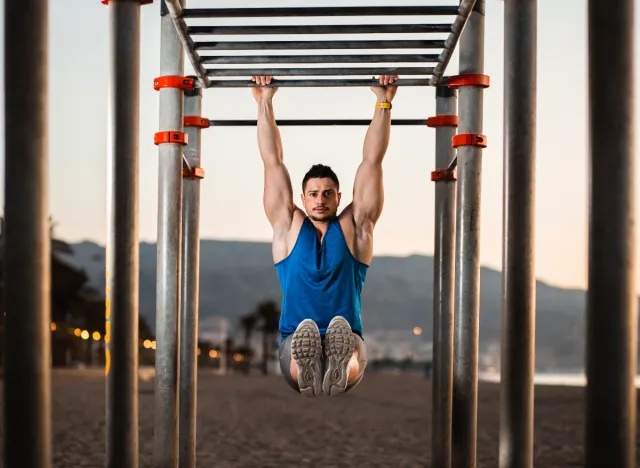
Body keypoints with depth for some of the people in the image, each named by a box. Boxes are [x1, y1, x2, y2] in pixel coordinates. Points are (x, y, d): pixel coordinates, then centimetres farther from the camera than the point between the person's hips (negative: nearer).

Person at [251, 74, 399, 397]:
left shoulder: (353, 227, 16)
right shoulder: (289, 227, 17)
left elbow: (371, 162, 14)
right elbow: (273, 163, 18)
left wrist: (383, 103, 14)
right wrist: (264, 103, 19)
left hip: (347, 336, 0)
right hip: (295, 341, 0)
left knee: (353, 351, -39)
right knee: (301, 340, -39)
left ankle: (339, 369, -69)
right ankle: (307, 371, -68)